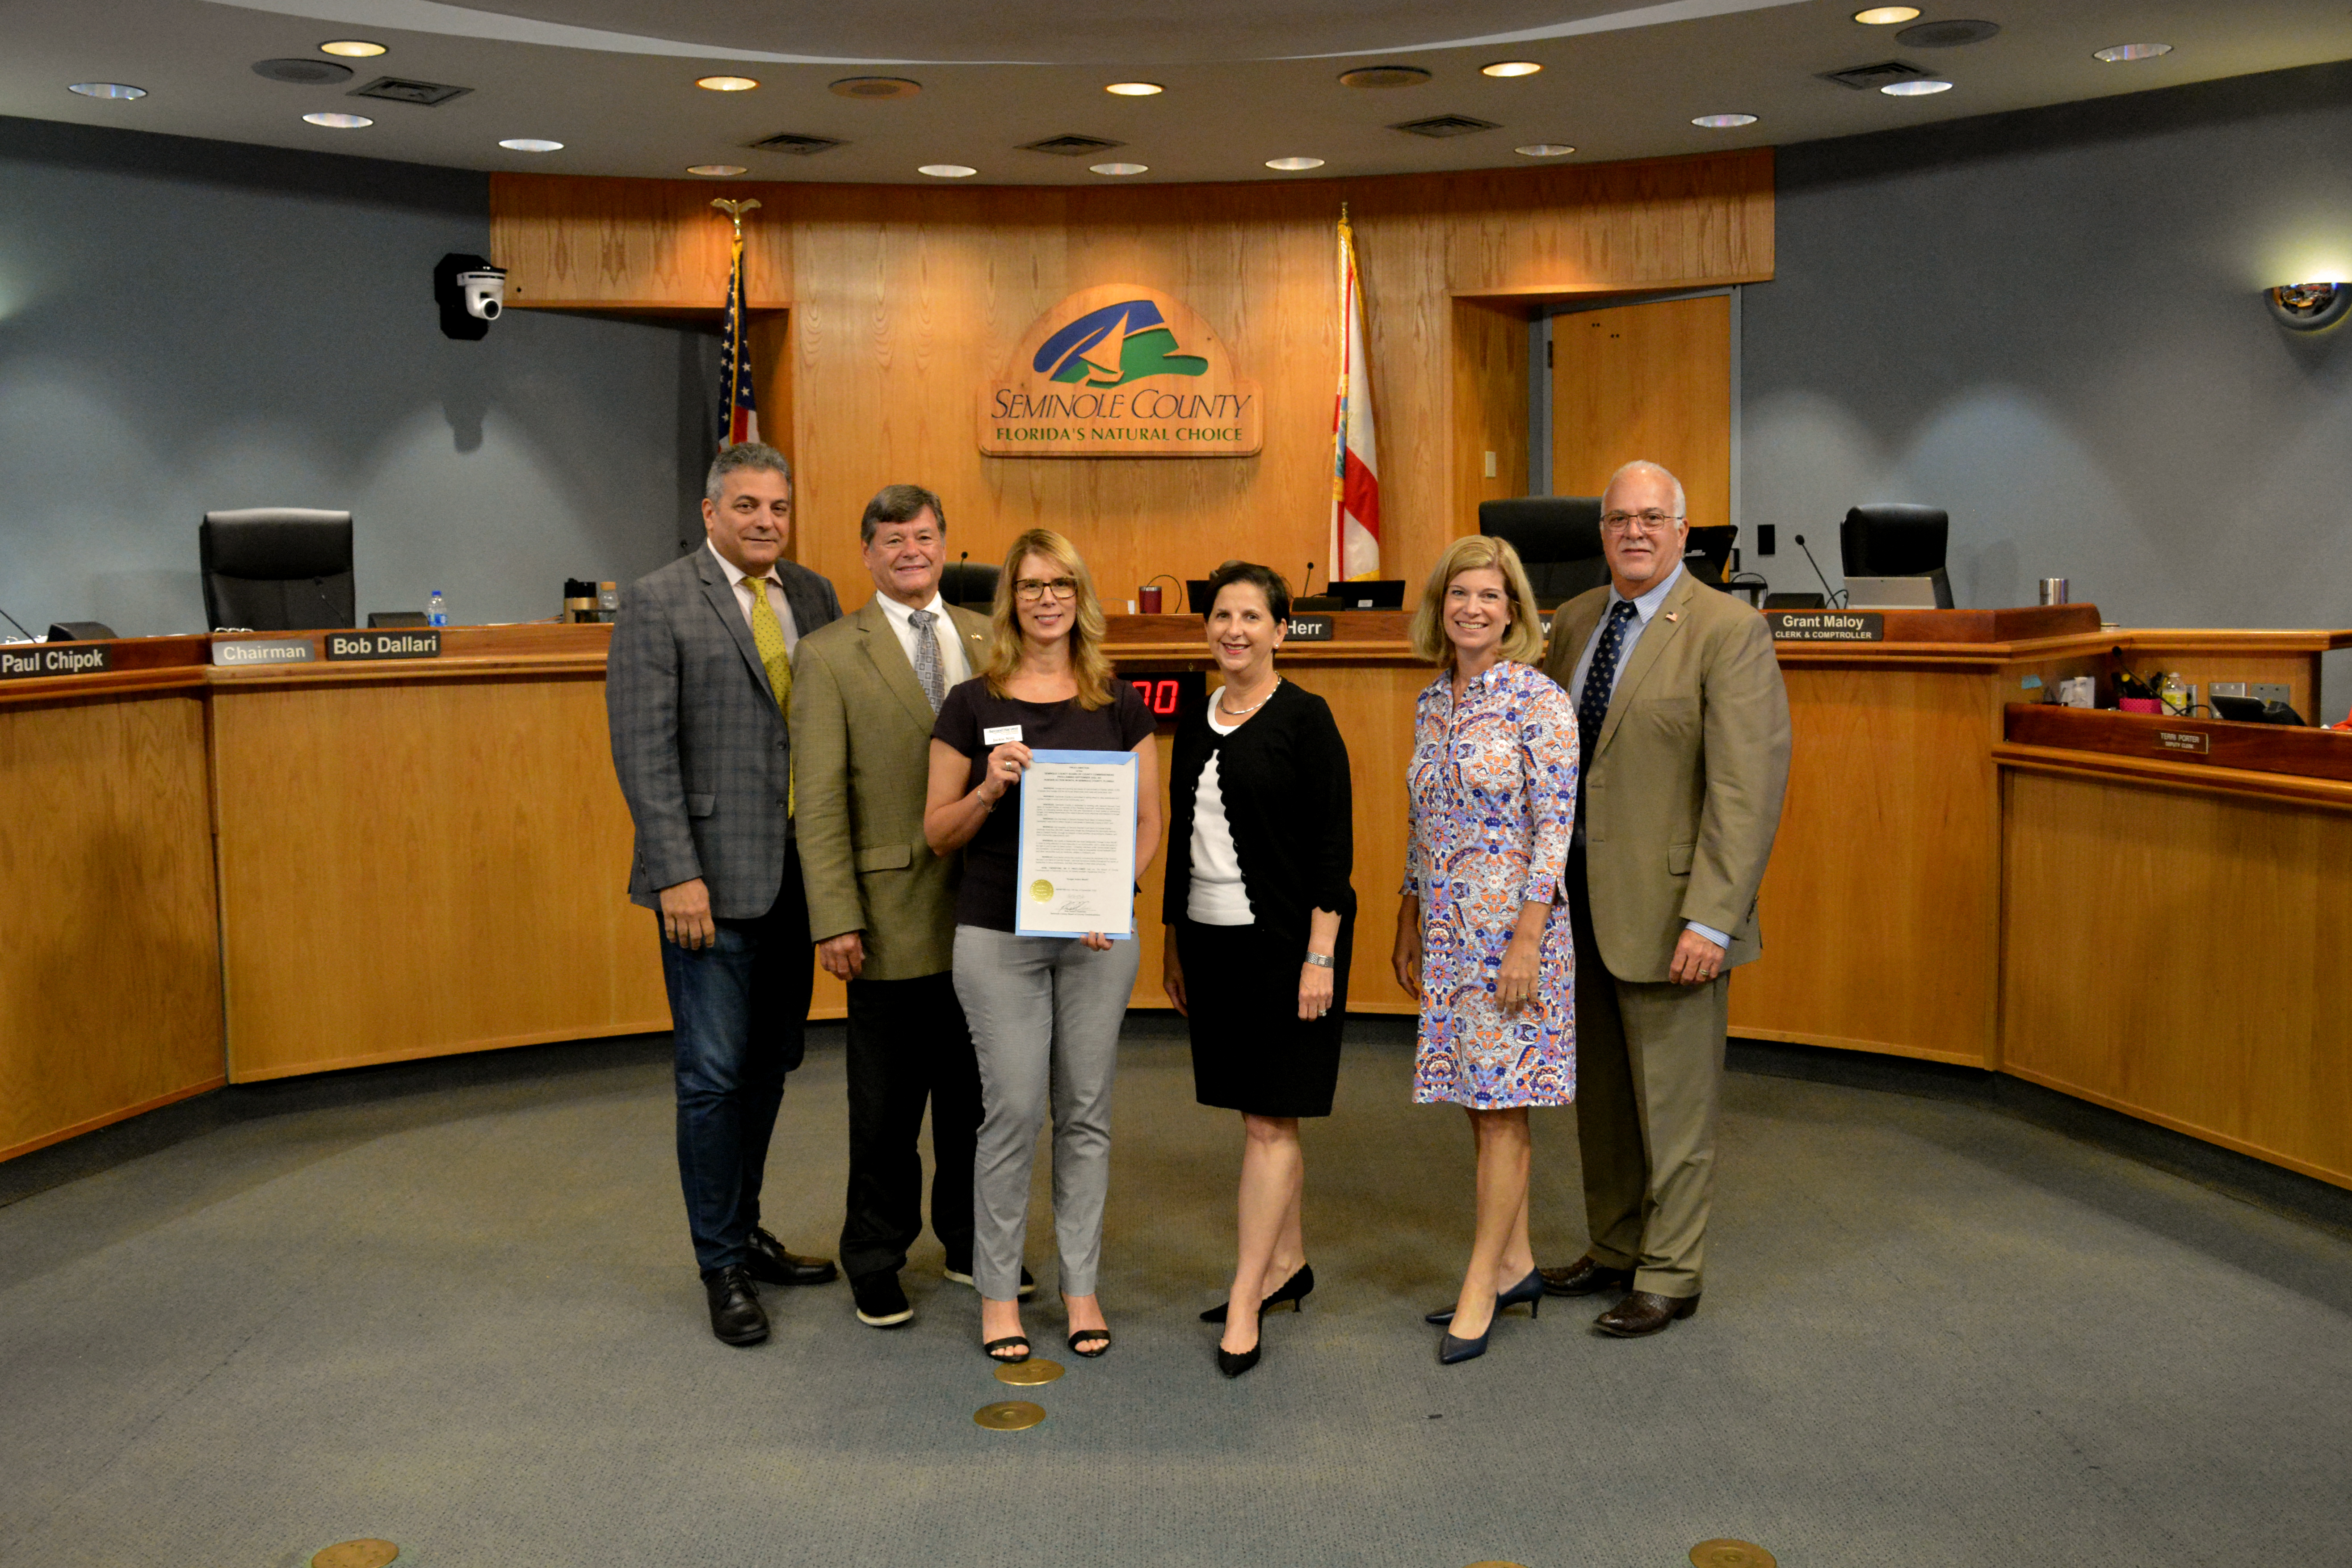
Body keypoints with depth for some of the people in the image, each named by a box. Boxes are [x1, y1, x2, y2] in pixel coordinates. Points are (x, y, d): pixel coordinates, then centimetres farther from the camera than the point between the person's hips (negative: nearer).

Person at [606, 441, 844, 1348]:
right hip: (714, 875, -6)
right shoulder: (658, 604, -7)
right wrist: (678, 875, -17)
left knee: (769, 1067, 15)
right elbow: (645, 752, -12)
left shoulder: (812, 595, 10)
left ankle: (745, 1234, 30)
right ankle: (723, 1269, 12)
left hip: (797, 869, 6)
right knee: (714, 1077, 0)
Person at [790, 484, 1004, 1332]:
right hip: (897, 911, -3)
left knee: (975, 1093, 14)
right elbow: (820, 801, -7)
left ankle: (971, 1242, 31)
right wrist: (836, 918, -13)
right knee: (887, 1106, 7)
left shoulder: (988, 639, 9)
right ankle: (876, 1262, 23)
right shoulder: (829, 655, -3)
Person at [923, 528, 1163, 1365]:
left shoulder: (1120, 704, 6)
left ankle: (1081, 1285, 20)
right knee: (1013, 1110, -1)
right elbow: (937, 831, 2)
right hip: (998, 933, -2)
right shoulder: (972, 705, 1)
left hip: (1099, 935, 2)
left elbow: (1150, 819, 8)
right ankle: (998, 1290, 14)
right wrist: (988, 789, -17)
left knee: (1086, 1112, 8)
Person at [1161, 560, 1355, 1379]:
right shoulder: (1196, 723, 11)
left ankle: (1247, 1298, 0)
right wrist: (1172, 942, 17)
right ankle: (1288, 1265, 27)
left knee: (1269, 1118, -4)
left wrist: (1320, 955, -16)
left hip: (1284, 940, -6)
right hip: (1211, 938, 6)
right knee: (1258, 1112, 13)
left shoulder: (1304, 717, -8)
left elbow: (1333, 842, -11)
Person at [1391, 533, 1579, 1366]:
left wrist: (1527, 943, -18)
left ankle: (1483, 1285, 5)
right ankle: (1516, 1266, 22)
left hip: (1513, 928, -7)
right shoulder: (1432, 704, 11)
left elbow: (1554, 830, -14)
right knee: (1480, 1102, 11)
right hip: (1448, 930, 7)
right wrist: (1408, 925, 17)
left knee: (1502, 1107, -2)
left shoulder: (1539, 701, -11)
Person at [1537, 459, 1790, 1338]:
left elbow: (1749, 787, -16)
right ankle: (1615, 1250, 32)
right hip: (1577, 897, 7)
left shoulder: (1727, 630, -11)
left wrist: (1710, 919, -21)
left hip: (1664, 907, -6)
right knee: (1601, 1099, 17)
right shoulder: (1574, 623, 10)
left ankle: (1669, 1276, 18)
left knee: (1672, 1103, 4)